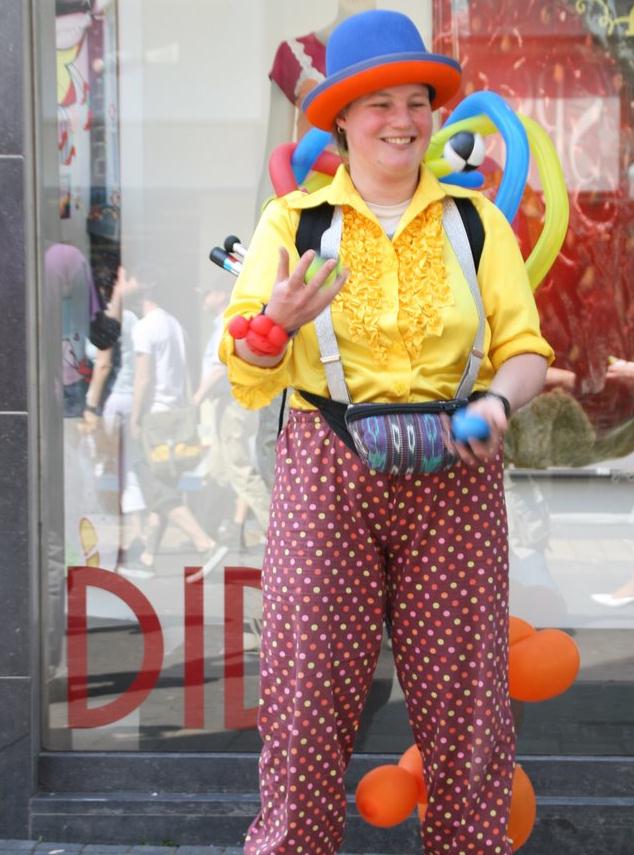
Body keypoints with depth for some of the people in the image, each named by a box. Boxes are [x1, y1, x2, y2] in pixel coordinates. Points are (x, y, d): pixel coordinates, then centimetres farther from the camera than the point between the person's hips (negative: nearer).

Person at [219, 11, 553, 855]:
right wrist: (276, 323, -21)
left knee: (462, 690, 2)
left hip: (453, 476, 1)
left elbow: (524, 346, 4)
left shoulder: (475, 220, 9)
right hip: (326, 469, -1)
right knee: (308, 689, -3)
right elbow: (249, 381, 0)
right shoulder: (291, 221, 5)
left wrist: (497, 399, -17)